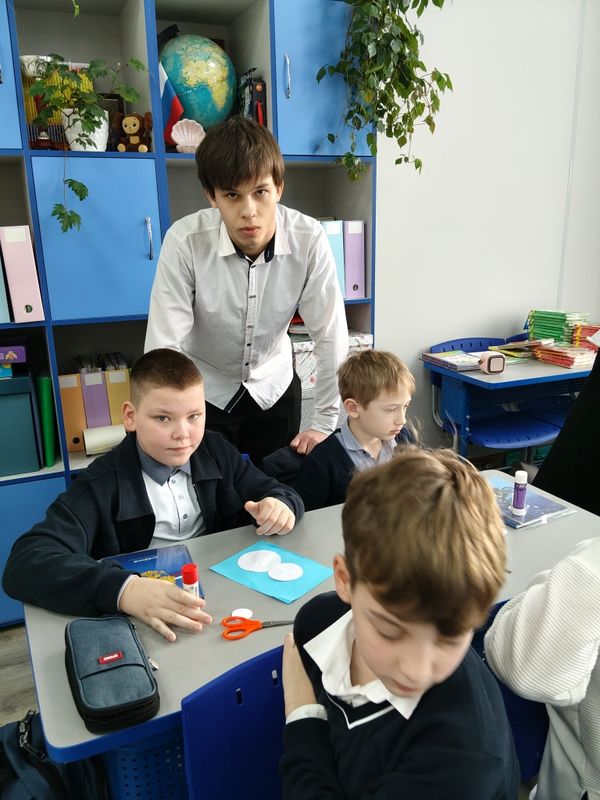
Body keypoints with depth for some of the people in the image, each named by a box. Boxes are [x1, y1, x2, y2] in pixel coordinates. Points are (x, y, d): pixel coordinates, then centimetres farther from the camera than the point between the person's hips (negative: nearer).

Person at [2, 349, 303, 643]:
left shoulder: (217, 453, 1)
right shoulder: (102, 484, -13)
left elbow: (275, 493, 8)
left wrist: (280, 505, -17)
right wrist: (123, 589, -40)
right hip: (147, 624, -5)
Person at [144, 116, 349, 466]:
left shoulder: (309, 239, -22)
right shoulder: (184, 240, -26)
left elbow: (331, 337, -16)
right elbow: (164, 344, -24)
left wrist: (324, 423, -11)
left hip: (274, 386, 2)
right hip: (203, 390, -1)